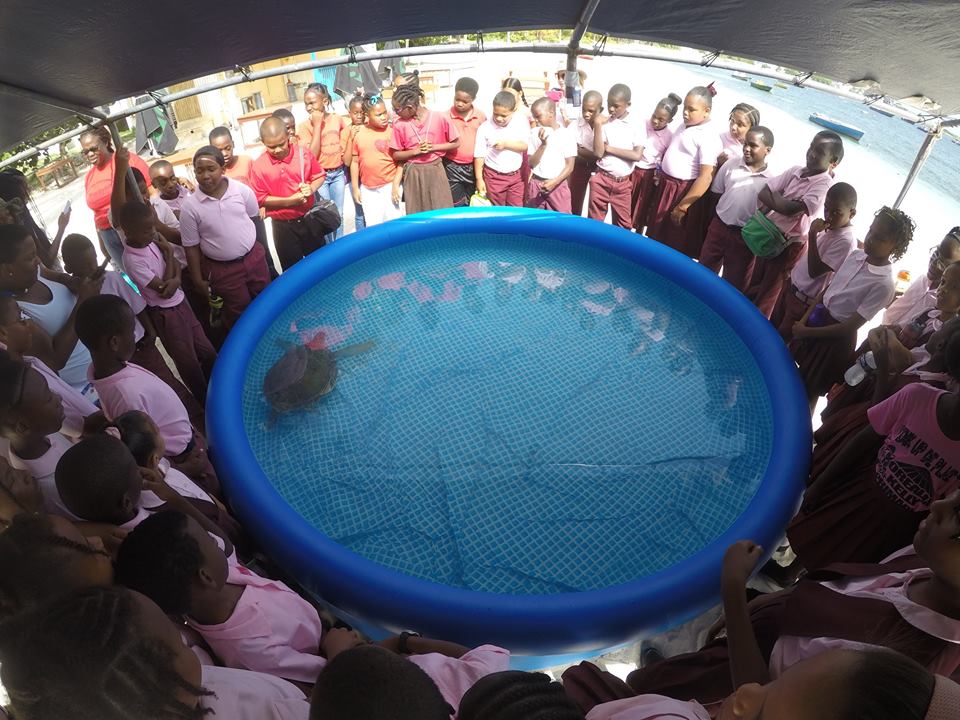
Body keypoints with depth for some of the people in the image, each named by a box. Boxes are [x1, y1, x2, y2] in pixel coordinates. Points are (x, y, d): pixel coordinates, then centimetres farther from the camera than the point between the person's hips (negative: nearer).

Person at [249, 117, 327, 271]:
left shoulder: (303, 154, -10)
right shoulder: (258, 166, -12)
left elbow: (319, 176, 4)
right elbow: (259, 198, -10)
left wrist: (311, 188, -18)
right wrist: (288, 201, -19)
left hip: (308, 218, 1)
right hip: (282, 225, -1)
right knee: (292, 267, 12)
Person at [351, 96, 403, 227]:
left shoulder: (391, 131, -7)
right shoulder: (358, 134, 1)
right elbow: (354, 162, 7)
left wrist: (396, 184, -11)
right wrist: (355, 188, 6)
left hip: (389, 186, -3)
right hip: (368, 189, 3)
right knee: (373, 225, 9)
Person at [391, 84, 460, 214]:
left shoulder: (439, 118, -10)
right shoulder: (399, 124, -6)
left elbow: (455, 143, -1)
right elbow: (396, 155, 1)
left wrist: (433, 147, -13)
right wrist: (416, 151, -14)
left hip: (435, 170, -1)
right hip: (413, 174, 1)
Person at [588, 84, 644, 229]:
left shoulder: (636, 126, -3)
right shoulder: (604, 123, -2)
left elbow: (637, 155, -14)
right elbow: (598, 153, -11)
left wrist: (609, 148, -11)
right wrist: (597, 125, -16)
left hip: (623, 183, 0)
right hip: (601, 179, 0)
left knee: (624, 223, 9)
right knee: (595, 219, 7)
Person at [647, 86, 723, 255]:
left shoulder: (709, 136, -20)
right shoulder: (685, 125, 5)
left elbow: (706, 177, -25)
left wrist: (682, 207, -24)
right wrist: (661, 172, 12)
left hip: (684, 191, -8)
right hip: (666, 185, 8)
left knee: (675, 245, 5)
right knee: (657, 232, 20)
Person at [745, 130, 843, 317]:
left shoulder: (824, 184, -18)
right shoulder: (795, 170, 1)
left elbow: (793, 209, -25)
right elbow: (764, 193, -2)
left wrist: (772, 198, -12)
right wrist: (781, 202, -18)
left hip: (790, 243, -6)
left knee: (769, 290, 8)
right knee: (754, 281, 18)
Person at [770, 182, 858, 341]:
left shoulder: (846, 241, -26)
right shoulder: (828, 227, 0)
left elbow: (814, 271, -29)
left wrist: (812, 234, -30)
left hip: (804, 300, -8)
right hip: (791, 284, 8)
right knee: (772, 326, 21)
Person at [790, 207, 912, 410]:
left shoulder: (883, 285, -24)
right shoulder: (856, 256, -5)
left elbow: (850, 327, -21)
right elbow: (827, 290, 6)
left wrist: (806, 332, -16)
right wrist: (804, 320, -2)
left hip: (836, 339, -6)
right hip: (817, 319, 6)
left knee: (808, 393, 10)